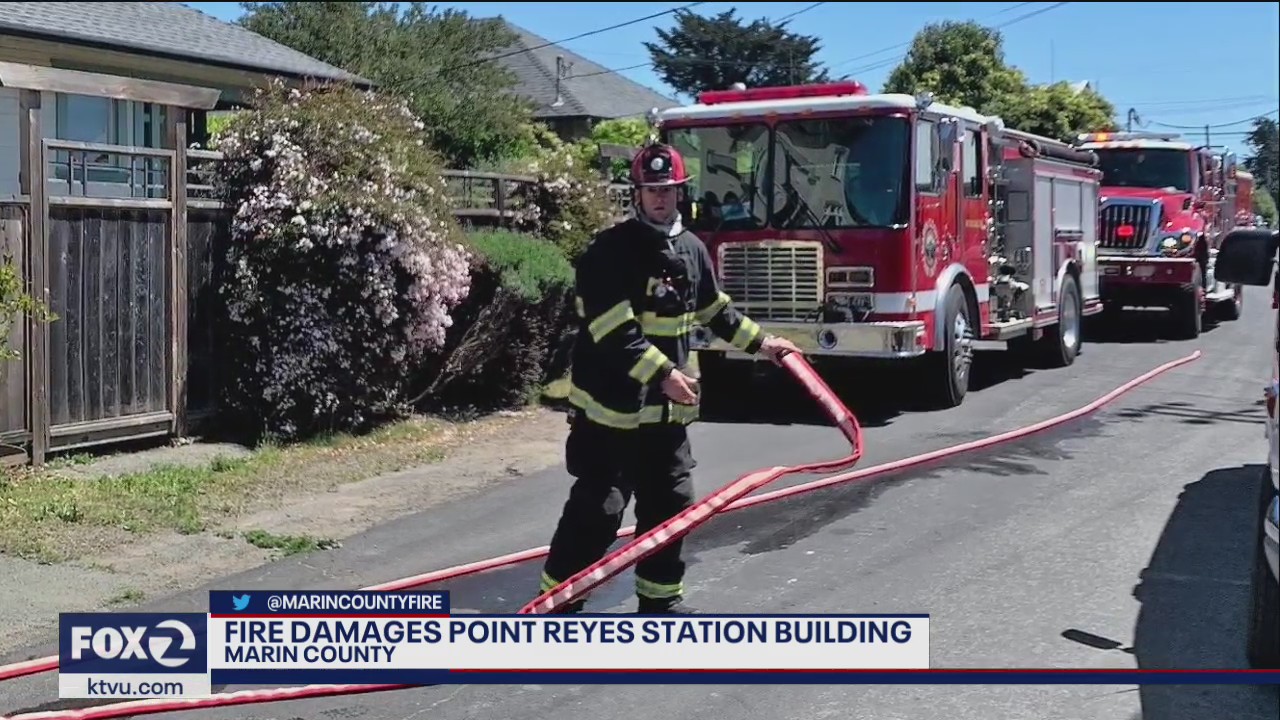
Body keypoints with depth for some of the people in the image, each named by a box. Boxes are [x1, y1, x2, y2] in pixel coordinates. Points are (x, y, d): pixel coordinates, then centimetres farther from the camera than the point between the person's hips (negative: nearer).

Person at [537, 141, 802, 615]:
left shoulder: (691, 249, 8)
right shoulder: (609, 252, -15)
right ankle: (558, 602, 5)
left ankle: (659, 598, 26)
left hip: (667, 410, 7)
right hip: (611, 406, -7)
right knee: (596, 509, -6)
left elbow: (715, 309, 24)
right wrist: (664, 374, -30)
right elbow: (615, 334, -23)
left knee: (670, 503, 12)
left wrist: (760, 342, 24)